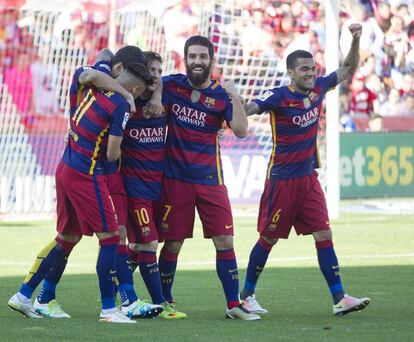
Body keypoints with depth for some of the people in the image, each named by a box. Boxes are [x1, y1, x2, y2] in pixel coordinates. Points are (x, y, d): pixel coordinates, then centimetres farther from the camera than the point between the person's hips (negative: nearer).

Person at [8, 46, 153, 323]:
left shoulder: (89, 87, 4)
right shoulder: (121, 106, -14)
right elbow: (112, 155, -13)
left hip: (65, 168, 8)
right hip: (86, 176, -8)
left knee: (67, 238, 19)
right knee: (110, 237, -1)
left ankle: (24, 295, 22)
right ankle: (108, 309, -2)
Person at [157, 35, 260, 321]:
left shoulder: (221, 94, -1)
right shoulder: (171, 85, 0)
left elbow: (241, 131, -11)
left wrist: (235, 98, -24)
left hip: (210, 179, 1)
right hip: (176, 178, -1)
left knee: (225, 241, -2)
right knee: (173, 244, 4)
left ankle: (234, 305, 4)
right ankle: (164, 301, 20)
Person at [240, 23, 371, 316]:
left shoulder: (318, 88, 2)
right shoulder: (279, 97, -16)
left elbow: (348, 70, 14)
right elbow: (248, 109, -28)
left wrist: (356, 40, 1)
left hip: (308, 177, 5)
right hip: (282, 179, -5)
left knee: (324, 234, -2)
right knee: (269, 238, 5)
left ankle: (339, 299, -4)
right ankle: (247, 295, 20)